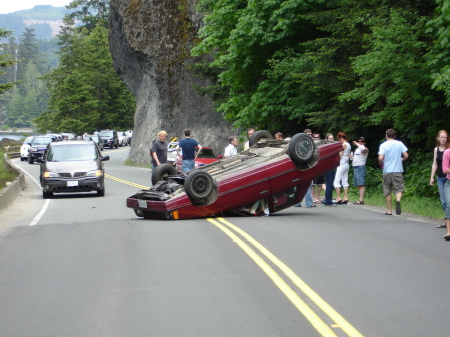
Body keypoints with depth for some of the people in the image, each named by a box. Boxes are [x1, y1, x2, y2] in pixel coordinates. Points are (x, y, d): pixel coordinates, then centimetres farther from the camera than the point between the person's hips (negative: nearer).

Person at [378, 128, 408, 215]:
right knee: (399, 189, 2)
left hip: (387, 171, 0)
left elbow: (380, 158, -15)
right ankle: (398, 201, -28)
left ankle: (389, 210, 11)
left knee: (387, 192, 9)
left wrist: (381, 163, 6)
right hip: (398, 171, 1)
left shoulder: (383, 145, -4)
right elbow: (406, 156, -2)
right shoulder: (399, 144, 1)